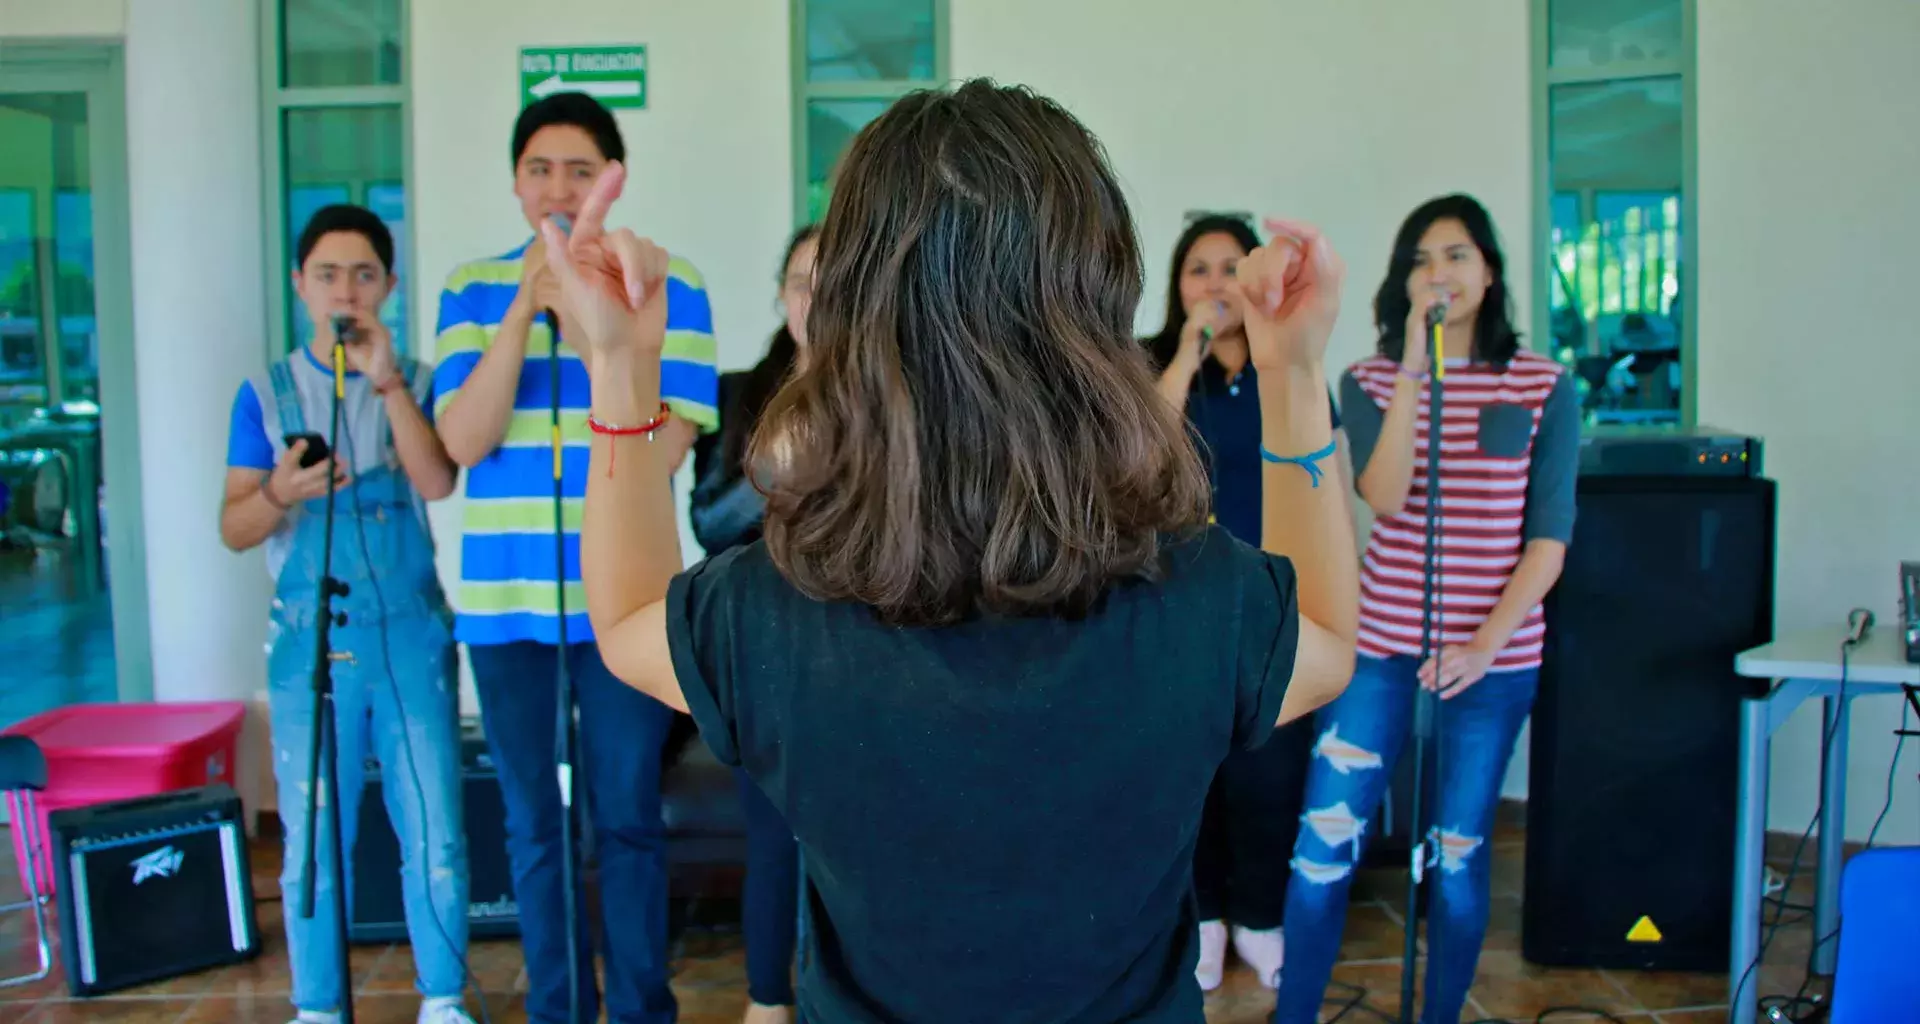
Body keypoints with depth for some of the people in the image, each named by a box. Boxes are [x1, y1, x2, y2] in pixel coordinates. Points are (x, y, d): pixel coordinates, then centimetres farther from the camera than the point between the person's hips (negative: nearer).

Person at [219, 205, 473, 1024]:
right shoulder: (267, 394, 5)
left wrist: (386, 381, -18)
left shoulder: (416, 384, 5)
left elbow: (437, 483, -13)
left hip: (411, 635, 0)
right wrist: (281, 494, -20)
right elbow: (234, 530, 2)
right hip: (309, 640, 0)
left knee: (435, 833, 1)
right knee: (313, 841, 5)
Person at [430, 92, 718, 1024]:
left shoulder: (667, 283, -1)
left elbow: (663, 447, -9)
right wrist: (524, 311, -14)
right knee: (532, 823, 13)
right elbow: (464, 440, -6)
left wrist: (588, 329, -18)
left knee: (626, 820, 6)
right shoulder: (474, 288, 5)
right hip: (504, 598, 2)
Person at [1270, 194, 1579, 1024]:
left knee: (1458, 850, 9)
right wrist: (1415, 369, -19)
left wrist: (1486, 643, -15)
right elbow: (1384, 497, -14)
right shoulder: (1368, 380, 3)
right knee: (1323, 840, 0)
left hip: (1494, 654, 0)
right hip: (1379, 642, 1)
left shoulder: (1546, 388, 1)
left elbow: (1549, 536, -3)